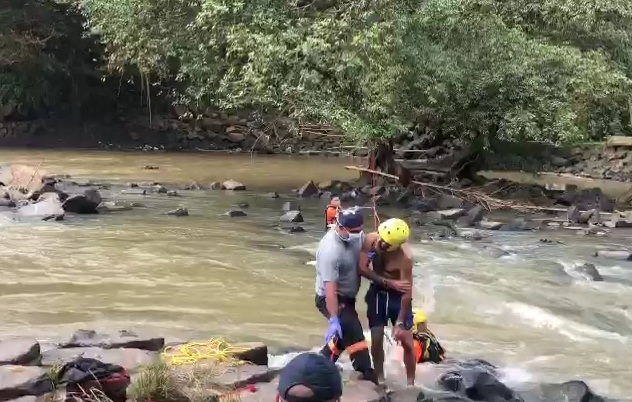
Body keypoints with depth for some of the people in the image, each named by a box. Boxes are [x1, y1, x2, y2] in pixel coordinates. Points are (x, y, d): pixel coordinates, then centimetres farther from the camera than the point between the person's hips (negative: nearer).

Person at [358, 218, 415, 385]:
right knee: (376, 339, 3)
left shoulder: (405, 257, -33)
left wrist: (399, 322, -25)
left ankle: (411, 384, 15)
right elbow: (362, 269, -14)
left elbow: (407, 292, -27)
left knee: (406, 342, 0)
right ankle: (379, 380, 20)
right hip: (377, 292, 3)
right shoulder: (370, 239, -23)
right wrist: (388, 282, -23)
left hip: (398, 295, -3)